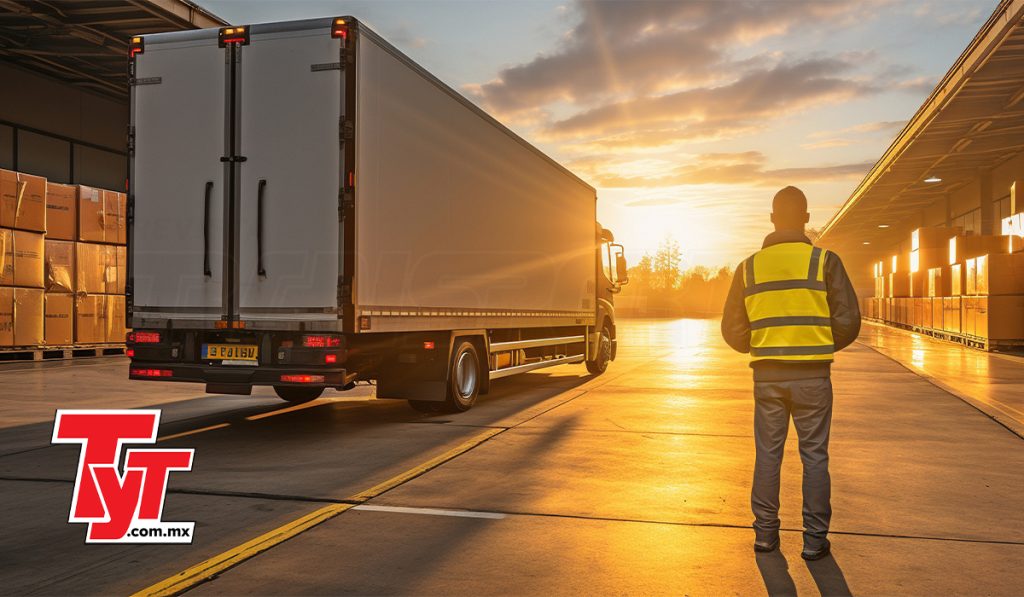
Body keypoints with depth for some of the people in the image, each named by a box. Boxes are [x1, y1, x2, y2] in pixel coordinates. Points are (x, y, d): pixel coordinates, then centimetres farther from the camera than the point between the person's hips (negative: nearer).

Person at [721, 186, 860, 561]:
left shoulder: (749, 267, 3)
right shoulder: (824, 261, -5)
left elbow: (732, 329, 4)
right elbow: (848, 320, -6)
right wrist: (825, 347, 14)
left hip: (766, 374, 2)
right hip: (812, 374, -2)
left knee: (767, 454, 12)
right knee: (814, 456, 8)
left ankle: (765, 533, 19)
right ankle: (815, 539, 13)